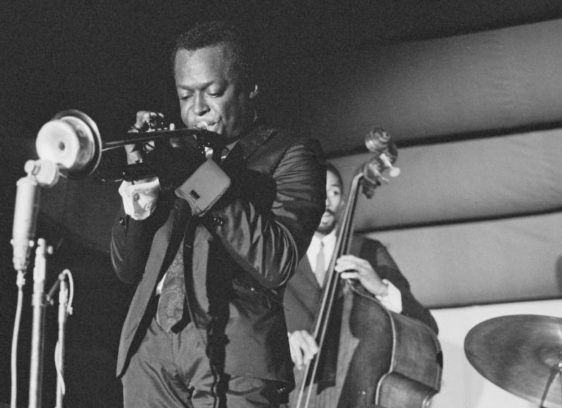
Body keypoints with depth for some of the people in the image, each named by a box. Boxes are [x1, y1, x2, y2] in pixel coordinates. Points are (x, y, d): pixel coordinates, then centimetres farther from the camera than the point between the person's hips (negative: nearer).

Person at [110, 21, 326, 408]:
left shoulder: (291, 154, 4)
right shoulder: (175, 152, 18)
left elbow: (276, 263, -13)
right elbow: (128, 269, 18)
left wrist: (199, 174, -15)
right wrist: (136, 210, -4)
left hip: (230, 351, -4)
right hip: (150, 346, 5)